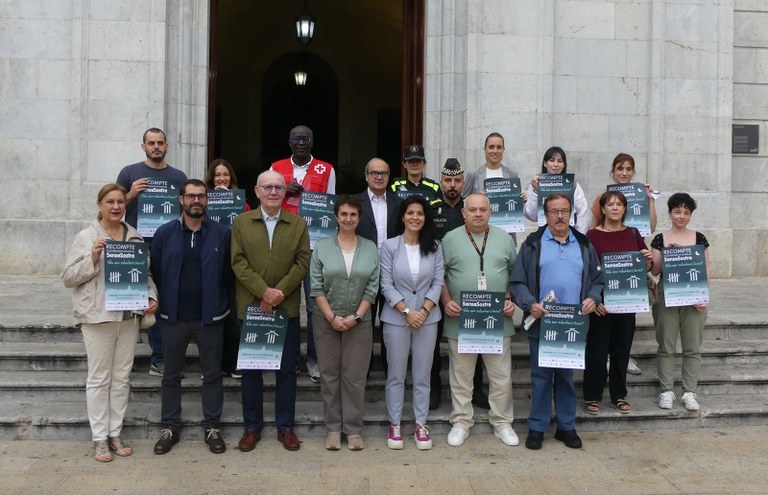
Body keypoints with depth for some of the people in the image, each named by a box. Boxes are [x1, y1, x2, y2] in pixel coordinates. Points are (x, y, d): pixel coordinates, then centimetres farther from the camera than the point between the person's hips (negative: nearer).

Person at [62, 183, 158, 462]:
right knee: (99, 379, 3)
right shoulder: (86, 237, -3)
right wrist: (92, 259, -17)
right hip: (98, 317, -4)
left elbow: (145, 273, 13)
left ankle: (115, 434, 22)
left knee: (122, 377, 10)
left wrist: (152, 297, -3)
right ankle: (99, 439, 12)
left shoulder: (135, 236, 8)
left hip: (129, 317, 4)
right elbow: (68, 277, -4)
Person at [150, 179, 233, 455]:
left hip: (210, 317, -1)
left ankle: (212, 427, 20)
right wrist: (159, 303, 1)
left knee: (212, 375, 8)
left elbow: (229, 274, 1)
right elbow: (155, 272, 3)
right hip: (173, 317, 1)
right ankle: (170, 428, 23)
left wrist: (222, 304, -2)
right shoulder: (165, 233, 0)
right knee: (171, 375, 11)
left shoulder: (222, 234, -2)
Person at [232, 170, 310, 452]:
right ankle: (252, 426, 19)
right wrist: (263, 291, -14)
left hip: (287, 308, 0)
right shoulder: (241, 222, 5)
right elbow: (238, 262, -4)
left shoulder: (298, 224, 6)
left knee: (286, 370, 6)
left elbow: (303, 262, -2)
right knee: (250, 369, 7)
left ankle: (285, 426, 17)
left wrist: (280, 292, -13)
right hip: (251, 307, 0)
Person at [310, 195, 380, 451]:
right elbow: (316, 287, -3)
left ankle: (353, 429, 14)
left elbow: (372, 288, 0)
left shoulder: (370, 248, 3)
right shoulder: (322, 247, 0)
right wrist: (332, 317, -10)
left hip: (359, 322, 0)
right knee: (329, 375, 6)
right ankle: (333, 427, 17)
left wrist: (356, 317, -9)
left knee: (355, 377, 3)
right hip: (327, 321, 0)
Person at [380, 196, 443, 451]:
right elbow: (386, 285, -6)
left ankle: (420, 424, 18)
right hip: (396, 318, -1)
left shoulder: (434, 247, 2)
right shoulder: (390, 246, -4)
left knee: (422, 374, 8)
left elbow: (438, 283, 1)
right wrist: (407, 312, -12)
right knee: (396, 374, 7)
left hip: (427, 317, 2)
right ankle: (394, 424, 18)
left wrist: (424, 311, -10)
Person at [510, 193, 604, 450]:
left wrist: (593, 298, -4)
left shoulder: (584, 244, 11)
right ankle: (537, 428, 15)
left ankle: (567, 426, 23)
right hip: (541, 323, -2)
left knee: (567, 376, 12)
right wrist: (530, 304, -16)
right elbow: (517, 281, -1)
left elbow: (597, 279, 15)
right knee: (541, 376, 4)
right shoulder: (532, 244, 1)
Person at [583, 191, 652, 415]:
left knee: (622, 348, 11)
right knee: (597, 349, 2)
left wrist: (648, 259, -8)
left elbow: (645, 269, 14)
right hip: (600, 302, -4)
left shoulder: (633, 234, 8)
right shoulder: (593, 235, -5)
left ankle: (619, 395, 23)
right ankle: (592, 397, 13)